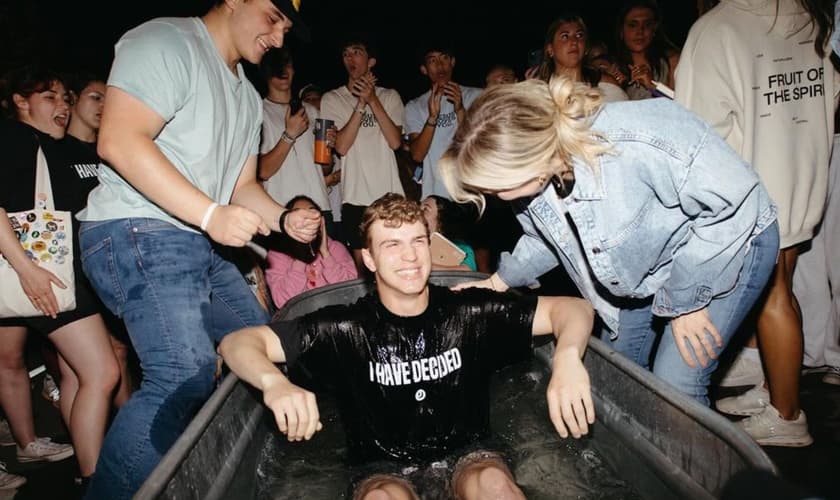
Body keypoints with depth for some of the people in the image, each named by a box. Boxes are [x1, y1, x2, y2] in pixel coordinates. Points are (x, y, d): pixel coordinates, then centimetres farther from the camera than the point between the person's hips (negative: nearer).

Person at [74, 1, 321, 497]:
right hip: (139, 233, -10)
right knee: (187, 376, -23)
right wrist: (211, 214, -25)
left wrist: (284, 219, 0)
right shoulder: (167, 41, -7)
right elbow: (119, 140, -20)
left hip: (205, 246, 10)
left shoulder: (248, 95, 21)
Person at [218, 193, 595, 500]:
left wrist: (567, 356, -30)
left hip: (464, 458, 1)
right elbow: (237, 343, -13)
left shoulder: (468, 312, -8)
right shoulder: (347, 328, -11)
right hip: (383, 469, -1)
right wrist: (275, 383, -35)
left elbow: (571, 308, -7)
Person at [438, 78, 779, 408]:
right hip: (645, 268, 7)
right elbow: (546, 234, 7)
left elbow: (731, 199, -31)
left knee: (674, 391, -12)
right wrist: (500, 281, -1)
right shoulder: (536, 171, -17)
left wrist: (684, 301, -24)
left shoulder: (635, 144, -42)